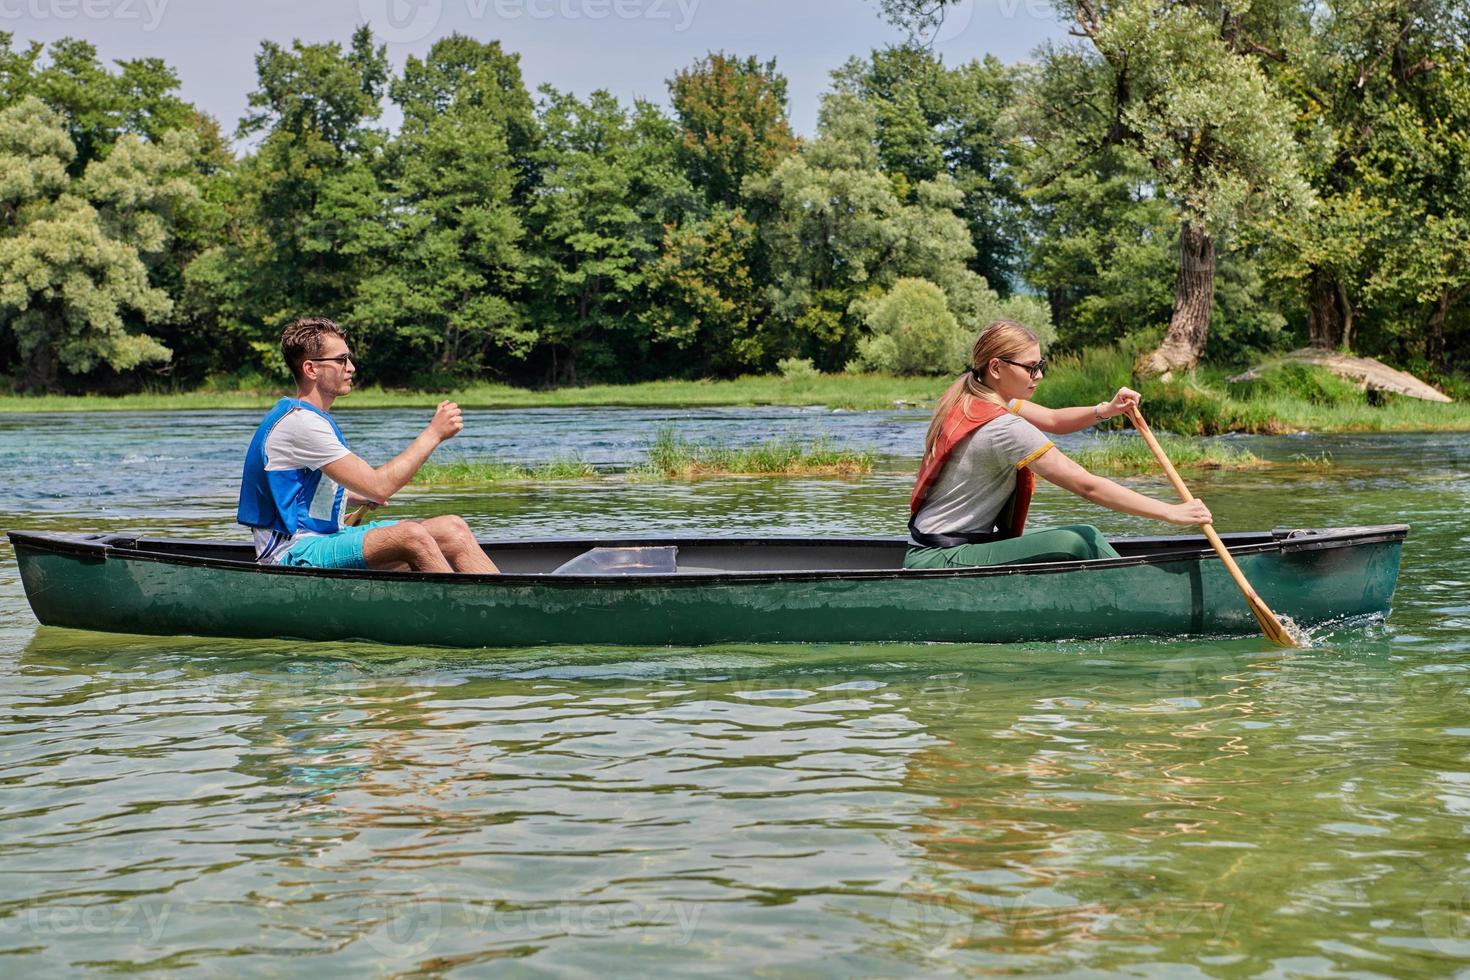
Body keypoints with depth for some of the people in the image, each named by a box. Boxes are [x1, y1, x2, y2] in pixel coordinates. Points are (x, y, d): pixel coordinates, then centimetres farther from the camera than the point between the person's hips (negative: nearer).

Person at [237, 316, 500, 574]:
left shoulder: (311, 417, 17)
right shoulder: (299, 422, -16)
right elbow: (379, 486, -21)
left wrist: (350, 498, 17)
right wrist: (434, 433, -15)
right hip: (293, 555, -10)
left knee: (452, 528, -5)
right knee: (411, 536, -31)